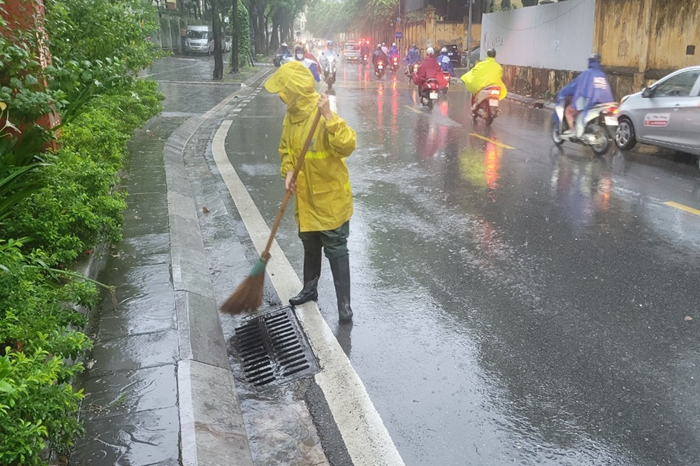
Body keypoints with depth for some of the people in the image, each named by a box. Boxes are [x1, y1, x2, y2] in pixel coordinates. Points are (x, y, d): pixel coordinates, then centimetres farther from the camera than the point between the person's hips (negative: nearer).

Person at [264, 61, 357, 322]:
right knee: (310, 248, 23)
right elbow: (286, 150, 13)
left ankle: (344, 303, 14)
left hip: (330, 198, -7)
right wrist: (288, 172, -4)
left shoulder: (323, 117, -24)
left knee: (336, 251, 2)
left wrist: (329, 118, -44)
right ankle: (310, 289, 42)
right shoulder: (291, 116, 1)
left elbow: (347, 146, -35)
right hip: (305, 198, 8)